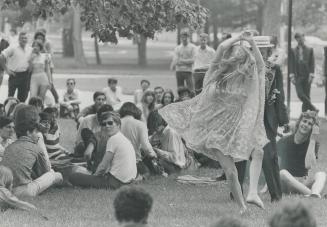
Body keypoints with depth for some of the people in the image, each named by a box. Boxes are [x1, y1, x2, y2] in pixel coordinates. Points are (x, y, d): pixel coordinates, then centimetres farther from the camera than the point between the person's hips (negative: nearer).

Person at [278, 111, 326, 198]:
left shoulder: (312, 144, 2)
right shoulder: (284, 142, 2)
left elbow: (309, 166, -17)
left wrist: (312, 140, -17)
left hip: (303, 182, 1)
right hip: (286, 184, -1)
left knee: (321, 174, -27)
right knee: (282, 173, -35)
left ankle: (315, 192, -63)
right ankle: (311, 193, -52)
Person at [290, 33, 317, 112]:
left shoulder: (310, 50, 6)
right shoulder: (293, 50, 8)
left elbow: (312, 63, 2)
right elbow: (291, 63, 5)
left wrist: (311, 75, -8)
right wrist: (292, 75, -4)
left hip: (307, 76, 0)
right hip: (298, 76, 0)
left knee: (306, 95, 1)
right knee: (300, 94, -14)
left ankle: (304, 113, 7)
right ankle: (312, 107, -5)